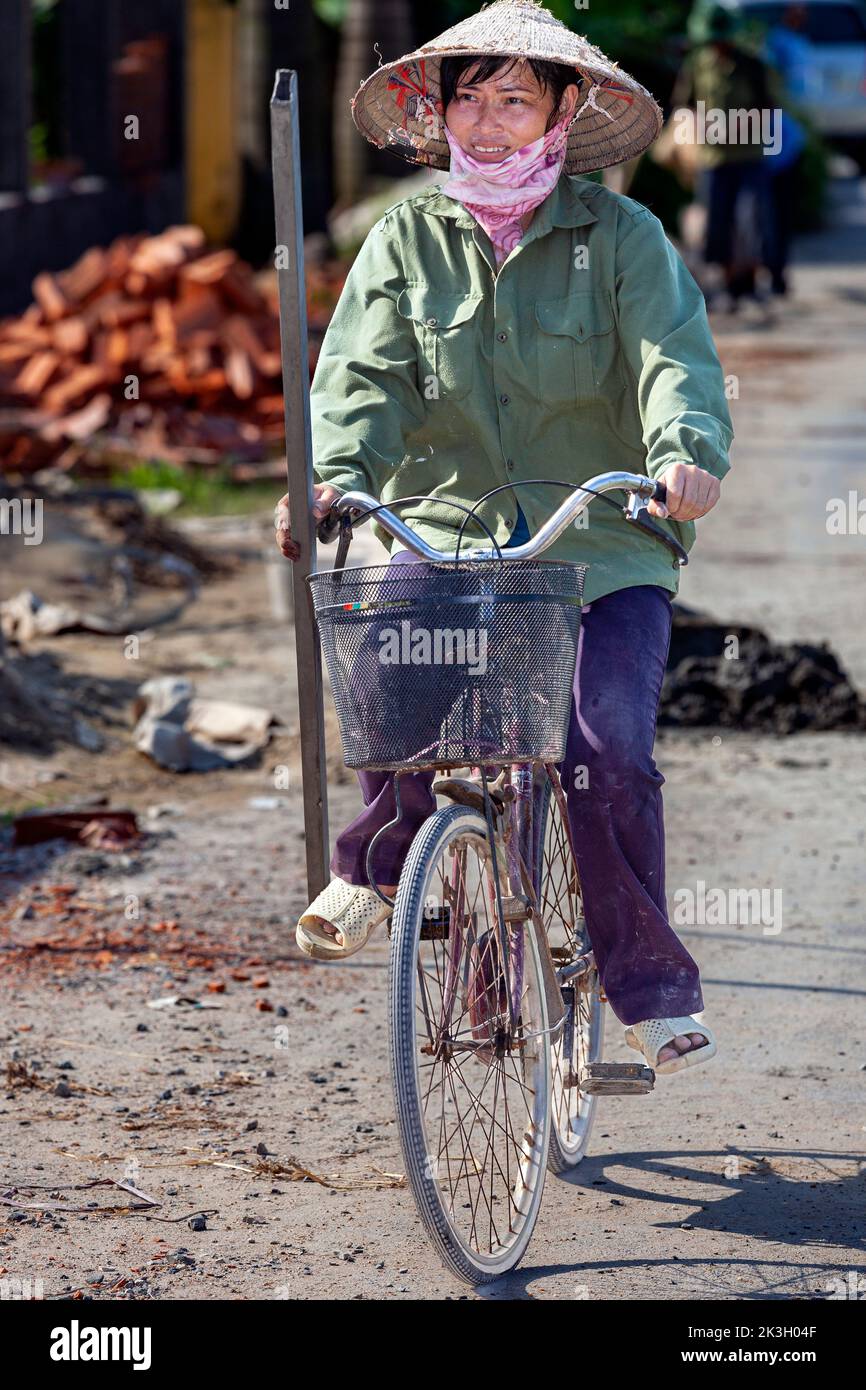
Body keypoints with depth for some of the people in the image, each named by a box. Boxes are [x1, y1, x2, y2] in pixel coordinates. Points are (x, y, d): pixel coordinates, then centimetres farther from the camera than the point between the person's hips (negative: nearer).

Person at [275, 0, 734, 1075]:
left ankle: (650, 986, 2)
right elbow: (363, 372, -3)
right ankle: (379, 859, -1)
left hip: (602, 550, -1)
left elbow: (673, 357, -11)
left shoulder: (620, 236, 2)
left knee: (608, 750, -17)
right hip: (449, 528, 1)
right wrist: (335, 474, -24)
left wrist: (687, 451, -33)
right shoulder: (408, 239, 8)